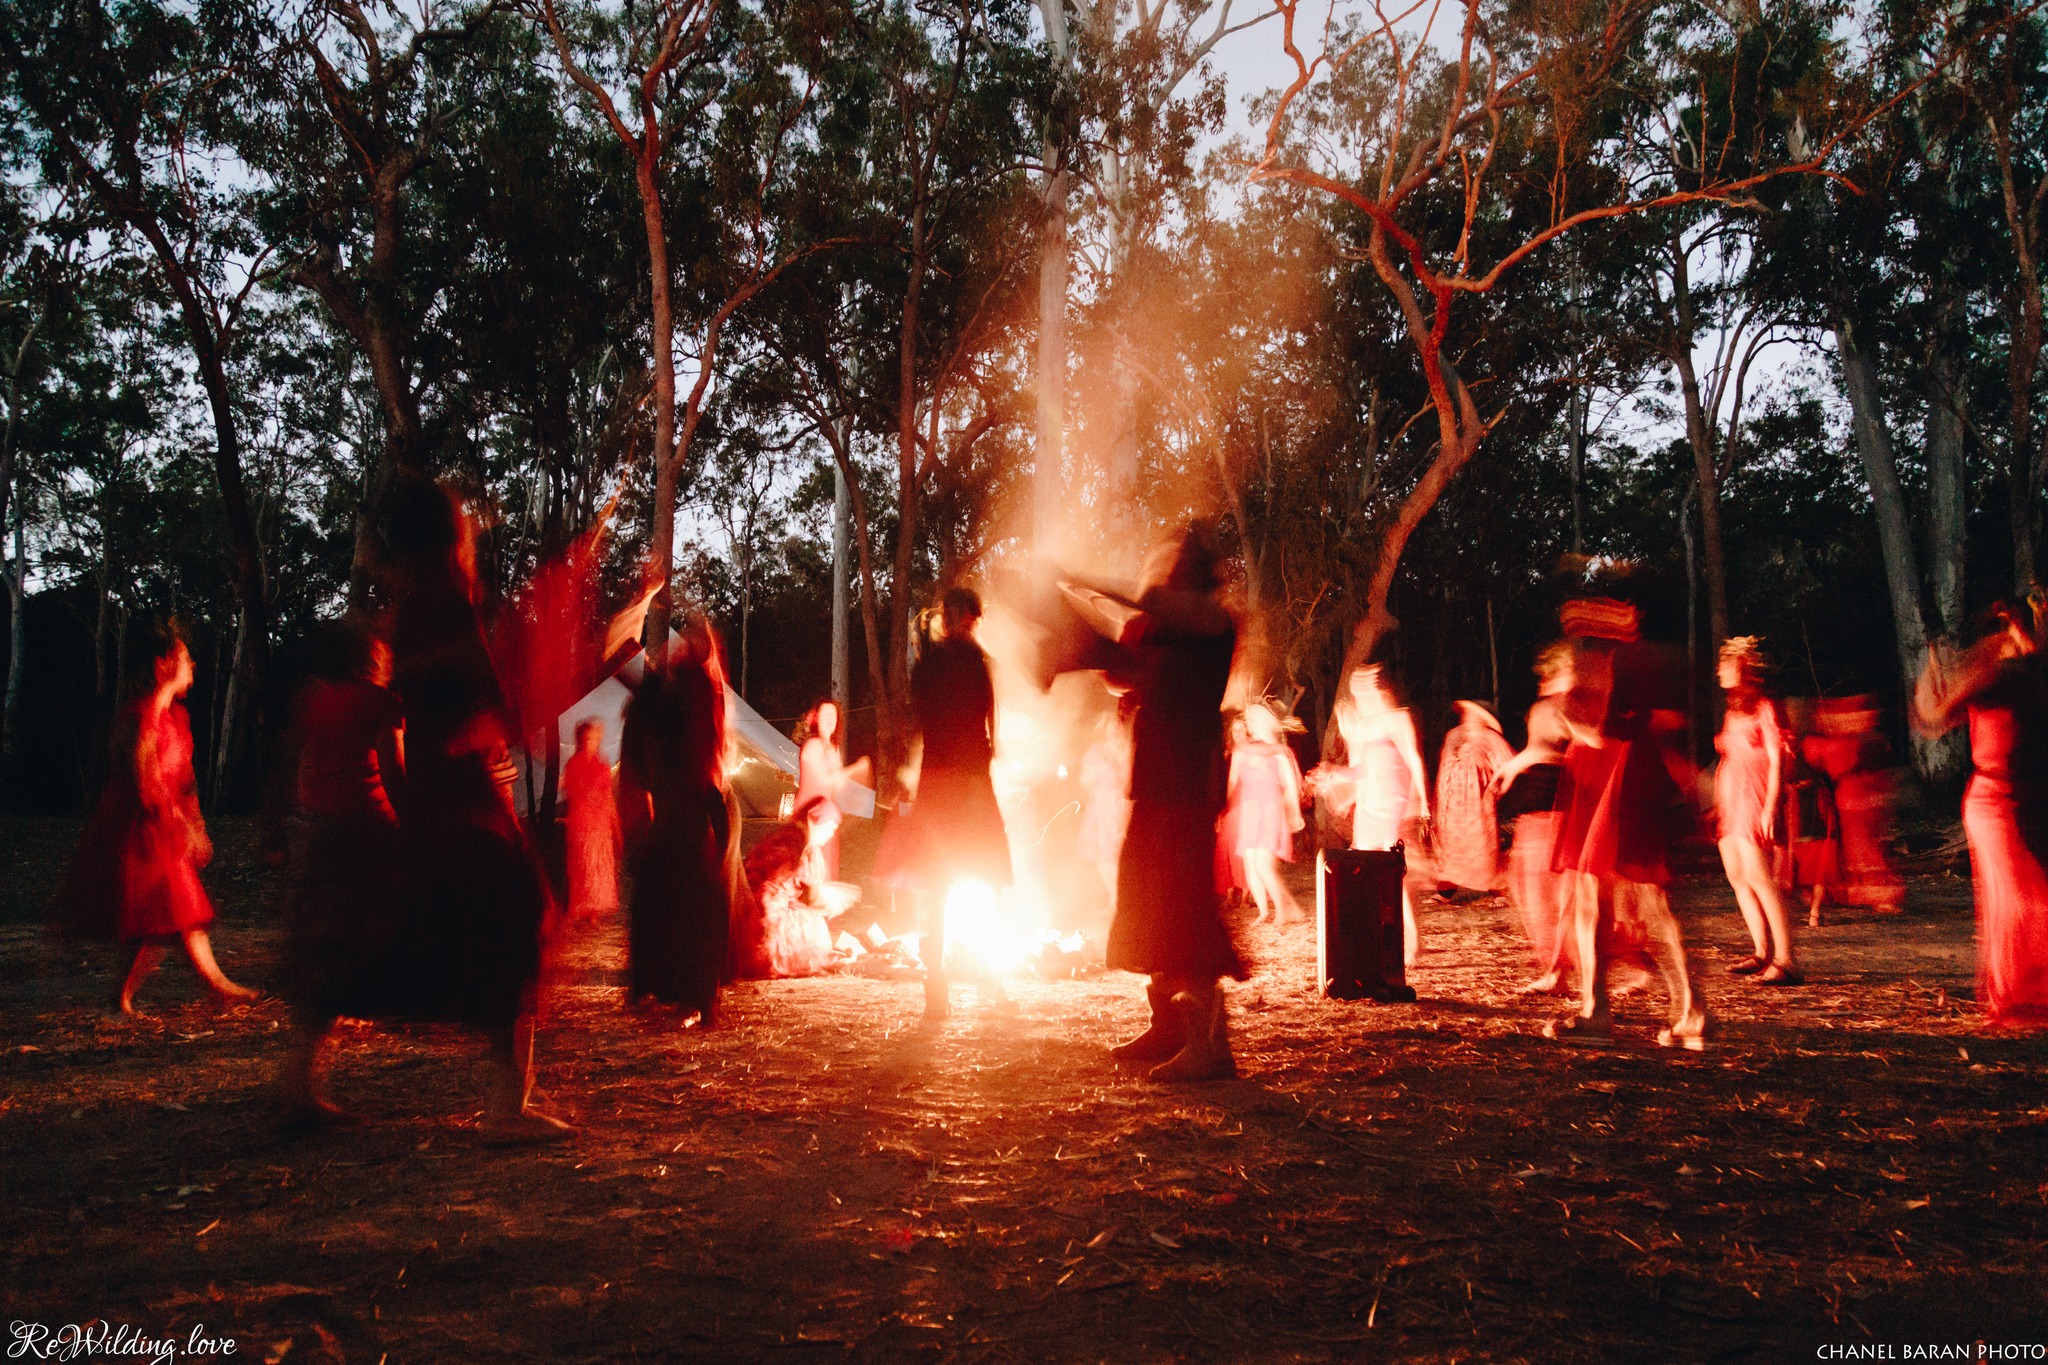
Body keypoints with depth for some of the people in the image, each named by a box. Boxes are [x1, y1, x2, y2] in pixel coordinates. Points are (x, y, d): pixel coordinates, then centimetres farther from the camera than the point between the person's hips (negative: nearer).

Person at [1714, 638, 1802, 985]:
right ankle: (1763, 953, 12)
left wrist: (1770, 807, -18)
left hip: (1753, 799, -9)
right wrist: (1717, 805, 17)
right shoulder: (1733, 710, 17)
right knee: (1737, 876, 7)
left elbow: (1776, 761, -11)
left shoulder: (1764, 708, -7)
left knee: (1757, 877, -14)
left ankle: (1785, 961, -13)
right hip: (1729, 799, 9)